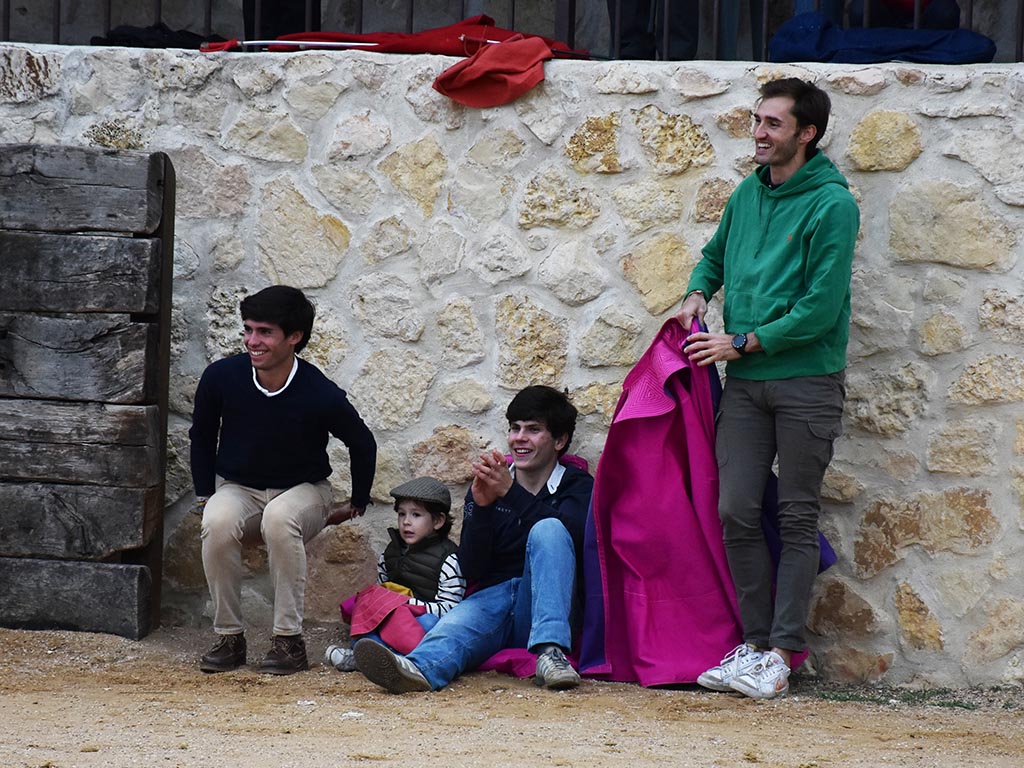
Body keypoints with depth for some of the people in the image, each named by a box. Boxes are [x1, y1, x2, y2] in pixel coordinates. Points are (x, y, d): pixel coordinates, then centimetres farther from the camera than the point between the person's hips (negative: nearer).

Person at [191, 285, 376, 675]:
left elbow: (363, 445, 2)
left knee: (279, 519, -38)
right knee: (217, 522, -34)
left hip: (303, 490, -2)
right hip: (237, 489, 2)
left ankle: (289, 640, -28)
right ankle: (229, 638, -20)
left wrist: (357, 504, 8)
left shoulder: (321, 395, -18)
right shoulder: (222, 377, -13)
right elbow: (201, 437, 8)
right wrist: (205, 495, 5)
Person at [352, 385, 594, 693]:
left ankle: (550, 650, -43)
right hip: (492, 597, 1)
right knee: (455, 624, -34)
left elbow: (573, 533, -16)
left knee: (548, 529, -28)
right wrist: (481, 506, -13)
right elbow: (471, 569, 3)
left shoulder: (577, 485, 9)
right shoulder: (485, 488, 14)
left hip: (546, 607, -1)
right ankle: (418, 669, -71)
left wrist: (512, 493, -24)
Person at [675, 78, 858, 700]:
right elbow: (716, 256, 30)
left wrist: (743, 343, -11)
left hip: (807, 382, -6)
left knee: (797, 520, -1)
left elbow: (821, 308, -14)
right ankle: (754, 643, 8)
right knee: (738, 514, 1)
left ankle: (781, 653, 0)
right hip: (746, 383, 6)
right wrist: (699, 293, 9)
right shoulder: (748, 195, 12)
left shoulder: (832, 205, -9)